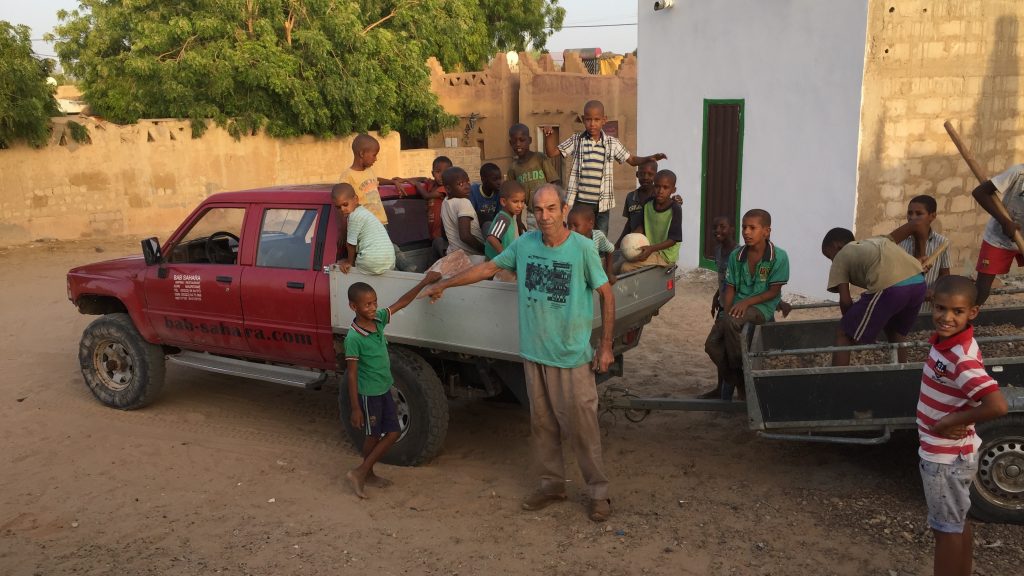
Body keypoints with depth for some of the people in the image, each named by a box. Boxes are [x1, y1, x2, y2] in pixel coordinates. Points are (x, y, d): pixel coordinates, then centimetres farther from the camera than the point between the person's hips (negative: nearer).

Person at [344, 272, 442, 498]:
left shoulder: (379, 319, -5)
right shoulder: (354, 337, -24)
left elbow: (402, 302, 6)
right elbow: (351, 374, -20)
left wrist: (424, 282, 1)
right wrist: (355, 408, -18)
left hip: (384, 388, 8)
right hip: (368, 393, -8)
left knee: (393, 432, 11)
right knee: (373, 436, 7)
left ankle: (363, 472, 23)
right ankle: (364, 474, 27)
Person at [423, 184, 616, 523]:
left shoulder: (582, 248, -12)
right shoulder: (525, 244, -1)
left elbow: (607, 295, -5)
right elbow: (489, 268, 13)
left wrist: (606, 347, -5)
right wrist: (443, 285, 18)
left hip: (573, 357, -4)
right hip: (534, 353, 4)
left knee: (581, 426, 2)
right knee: (542, 424, 15)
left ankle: (597, 492, 19)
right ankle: (552, 484, 32)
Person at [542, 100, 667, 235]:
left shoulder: (612, 143, 3)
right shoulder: (576, 140, 0)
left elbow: (632, 160, 11)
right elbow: (552, 152, 1)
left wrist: (649, 158, -7)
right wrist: (548, 136, -17)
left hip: (602, 203, 1)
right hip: (580, 201, -1)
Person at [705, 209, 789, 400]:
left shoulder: (779, 257, -8)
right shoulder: (736, 255, 4)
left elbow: (774, 291, -7)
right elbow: (730, 288, 6)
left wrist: (746, 302, -18)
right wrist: (726, 312, -10)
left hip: (761, 306, -5)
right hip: (737, 305, 5)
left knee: (732, 322, -36)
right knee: (712, 345, -16)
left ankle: (737, 370, -11)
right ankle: (732, 379, 11)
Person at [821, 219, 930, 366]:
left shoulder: (840, 258, 21)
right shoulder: (877, 240, 37)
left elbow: (845, 301, 10)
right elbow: (919, 224, 33)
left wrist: (851, 322, 27)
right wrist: (920, 257, 41)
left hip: (888, 288, -7)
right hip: (918, 284, 7)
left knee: (843, 336, 9)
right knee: (896, 332, 33)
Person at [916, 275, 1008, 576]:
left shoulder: (961, 358, -28)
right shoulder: (944, 340, -2)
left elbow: (997, 405, -37)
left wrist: (952, 421, -24)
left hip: (945, 457, -9)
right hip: (954, 453, 9)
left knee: (947, 529, 8)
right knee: (958, 523, 23)